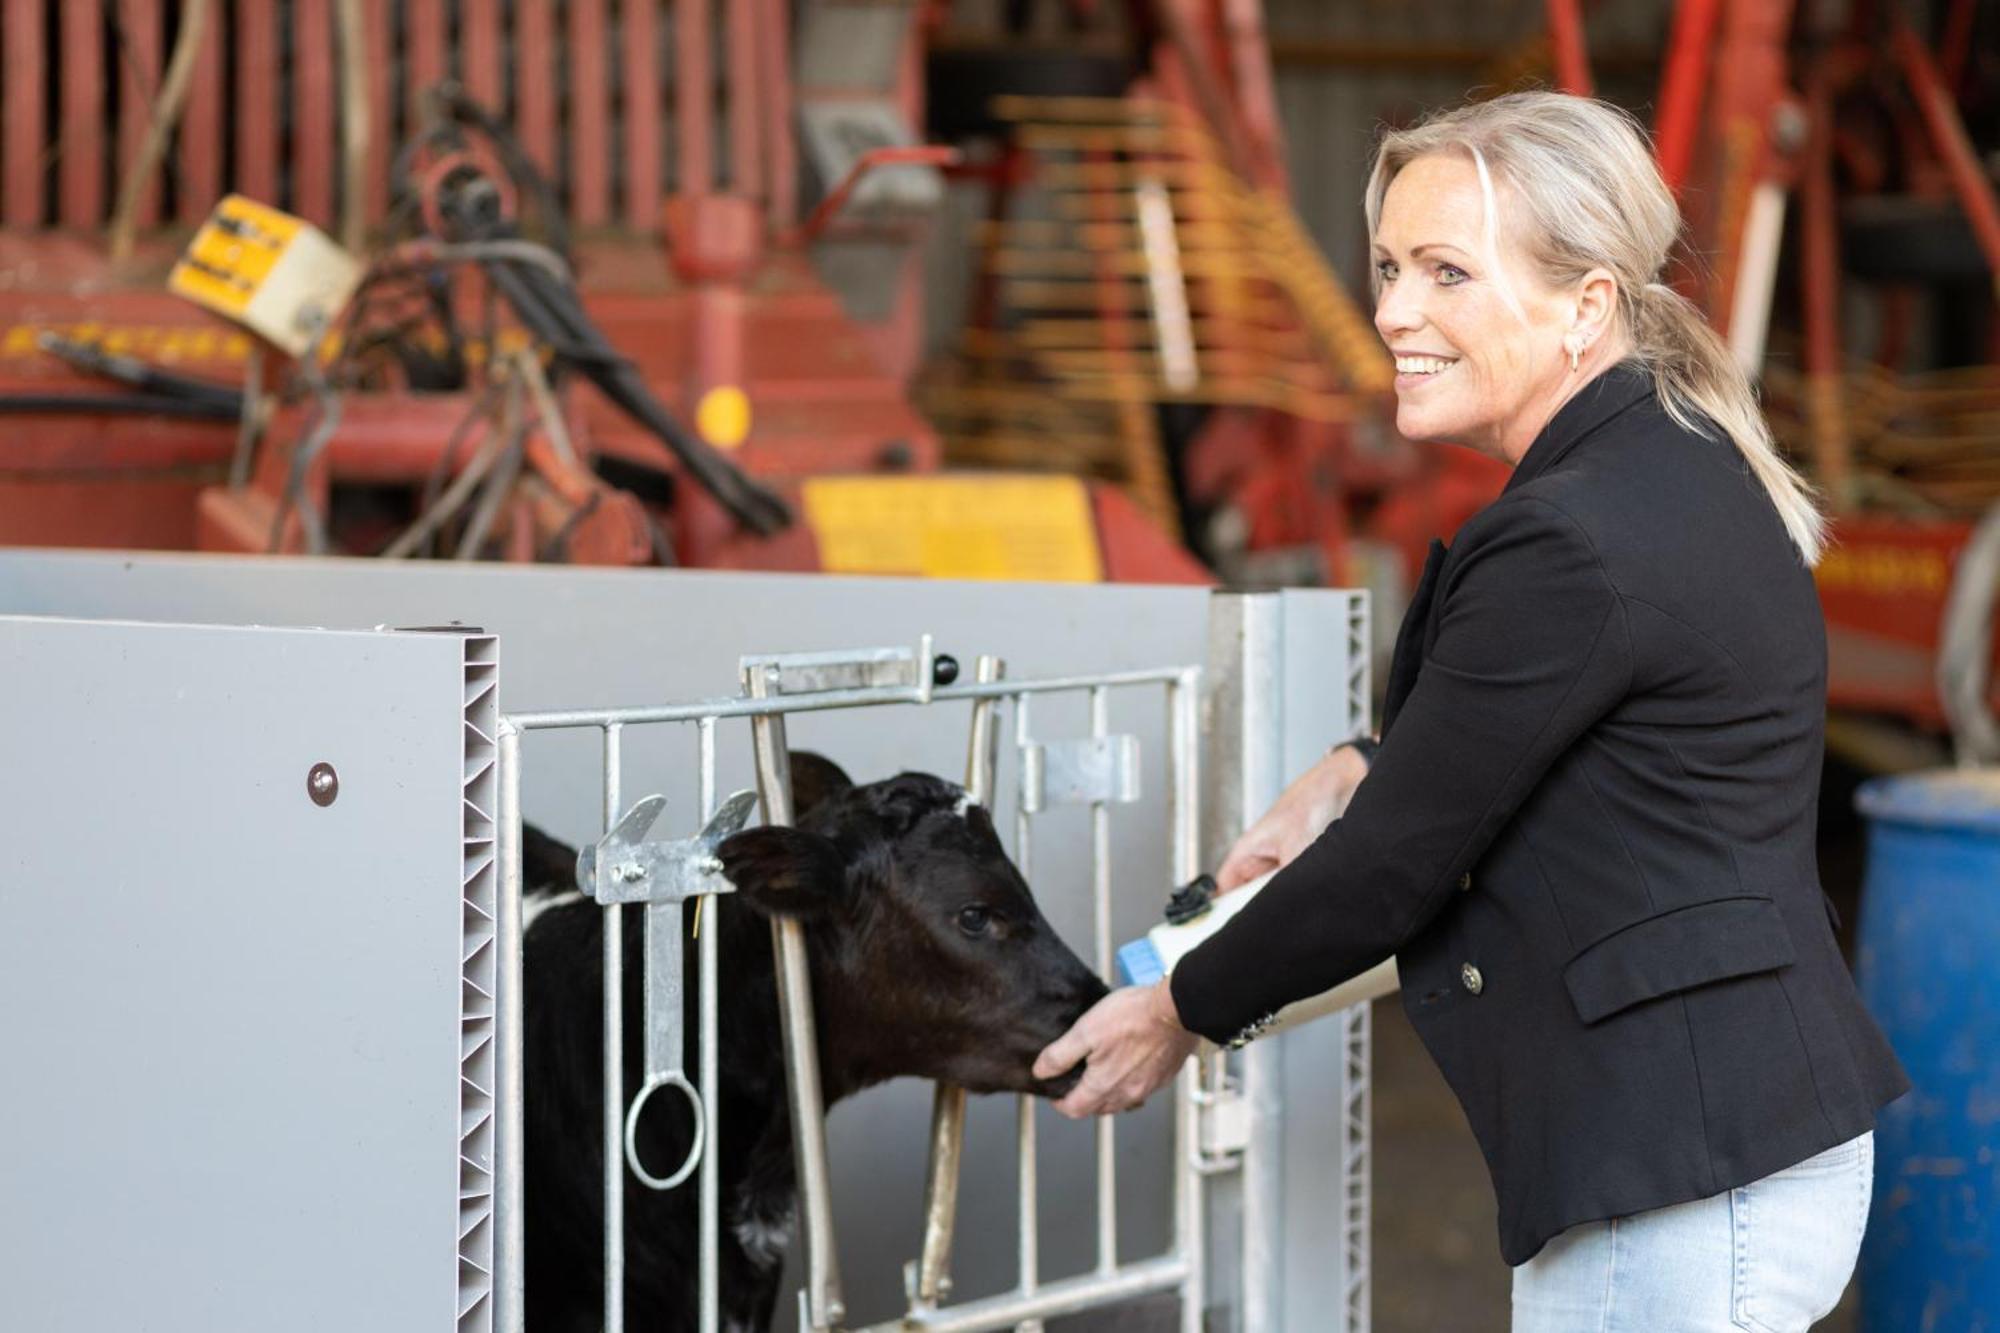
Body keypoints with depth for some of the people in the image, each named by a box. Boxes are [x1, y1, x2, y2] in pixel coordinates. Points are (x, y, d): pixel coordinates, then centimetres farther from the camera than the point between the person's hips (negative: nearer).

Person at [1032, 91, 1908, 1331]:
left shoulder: (1571, 542, -20)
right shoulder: (1684, 469, 10)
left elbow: (1396, 864, -13)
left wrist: (1184, 1009, 1)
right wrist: (1365, 774, 8)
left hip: (1684, 1184, -10)